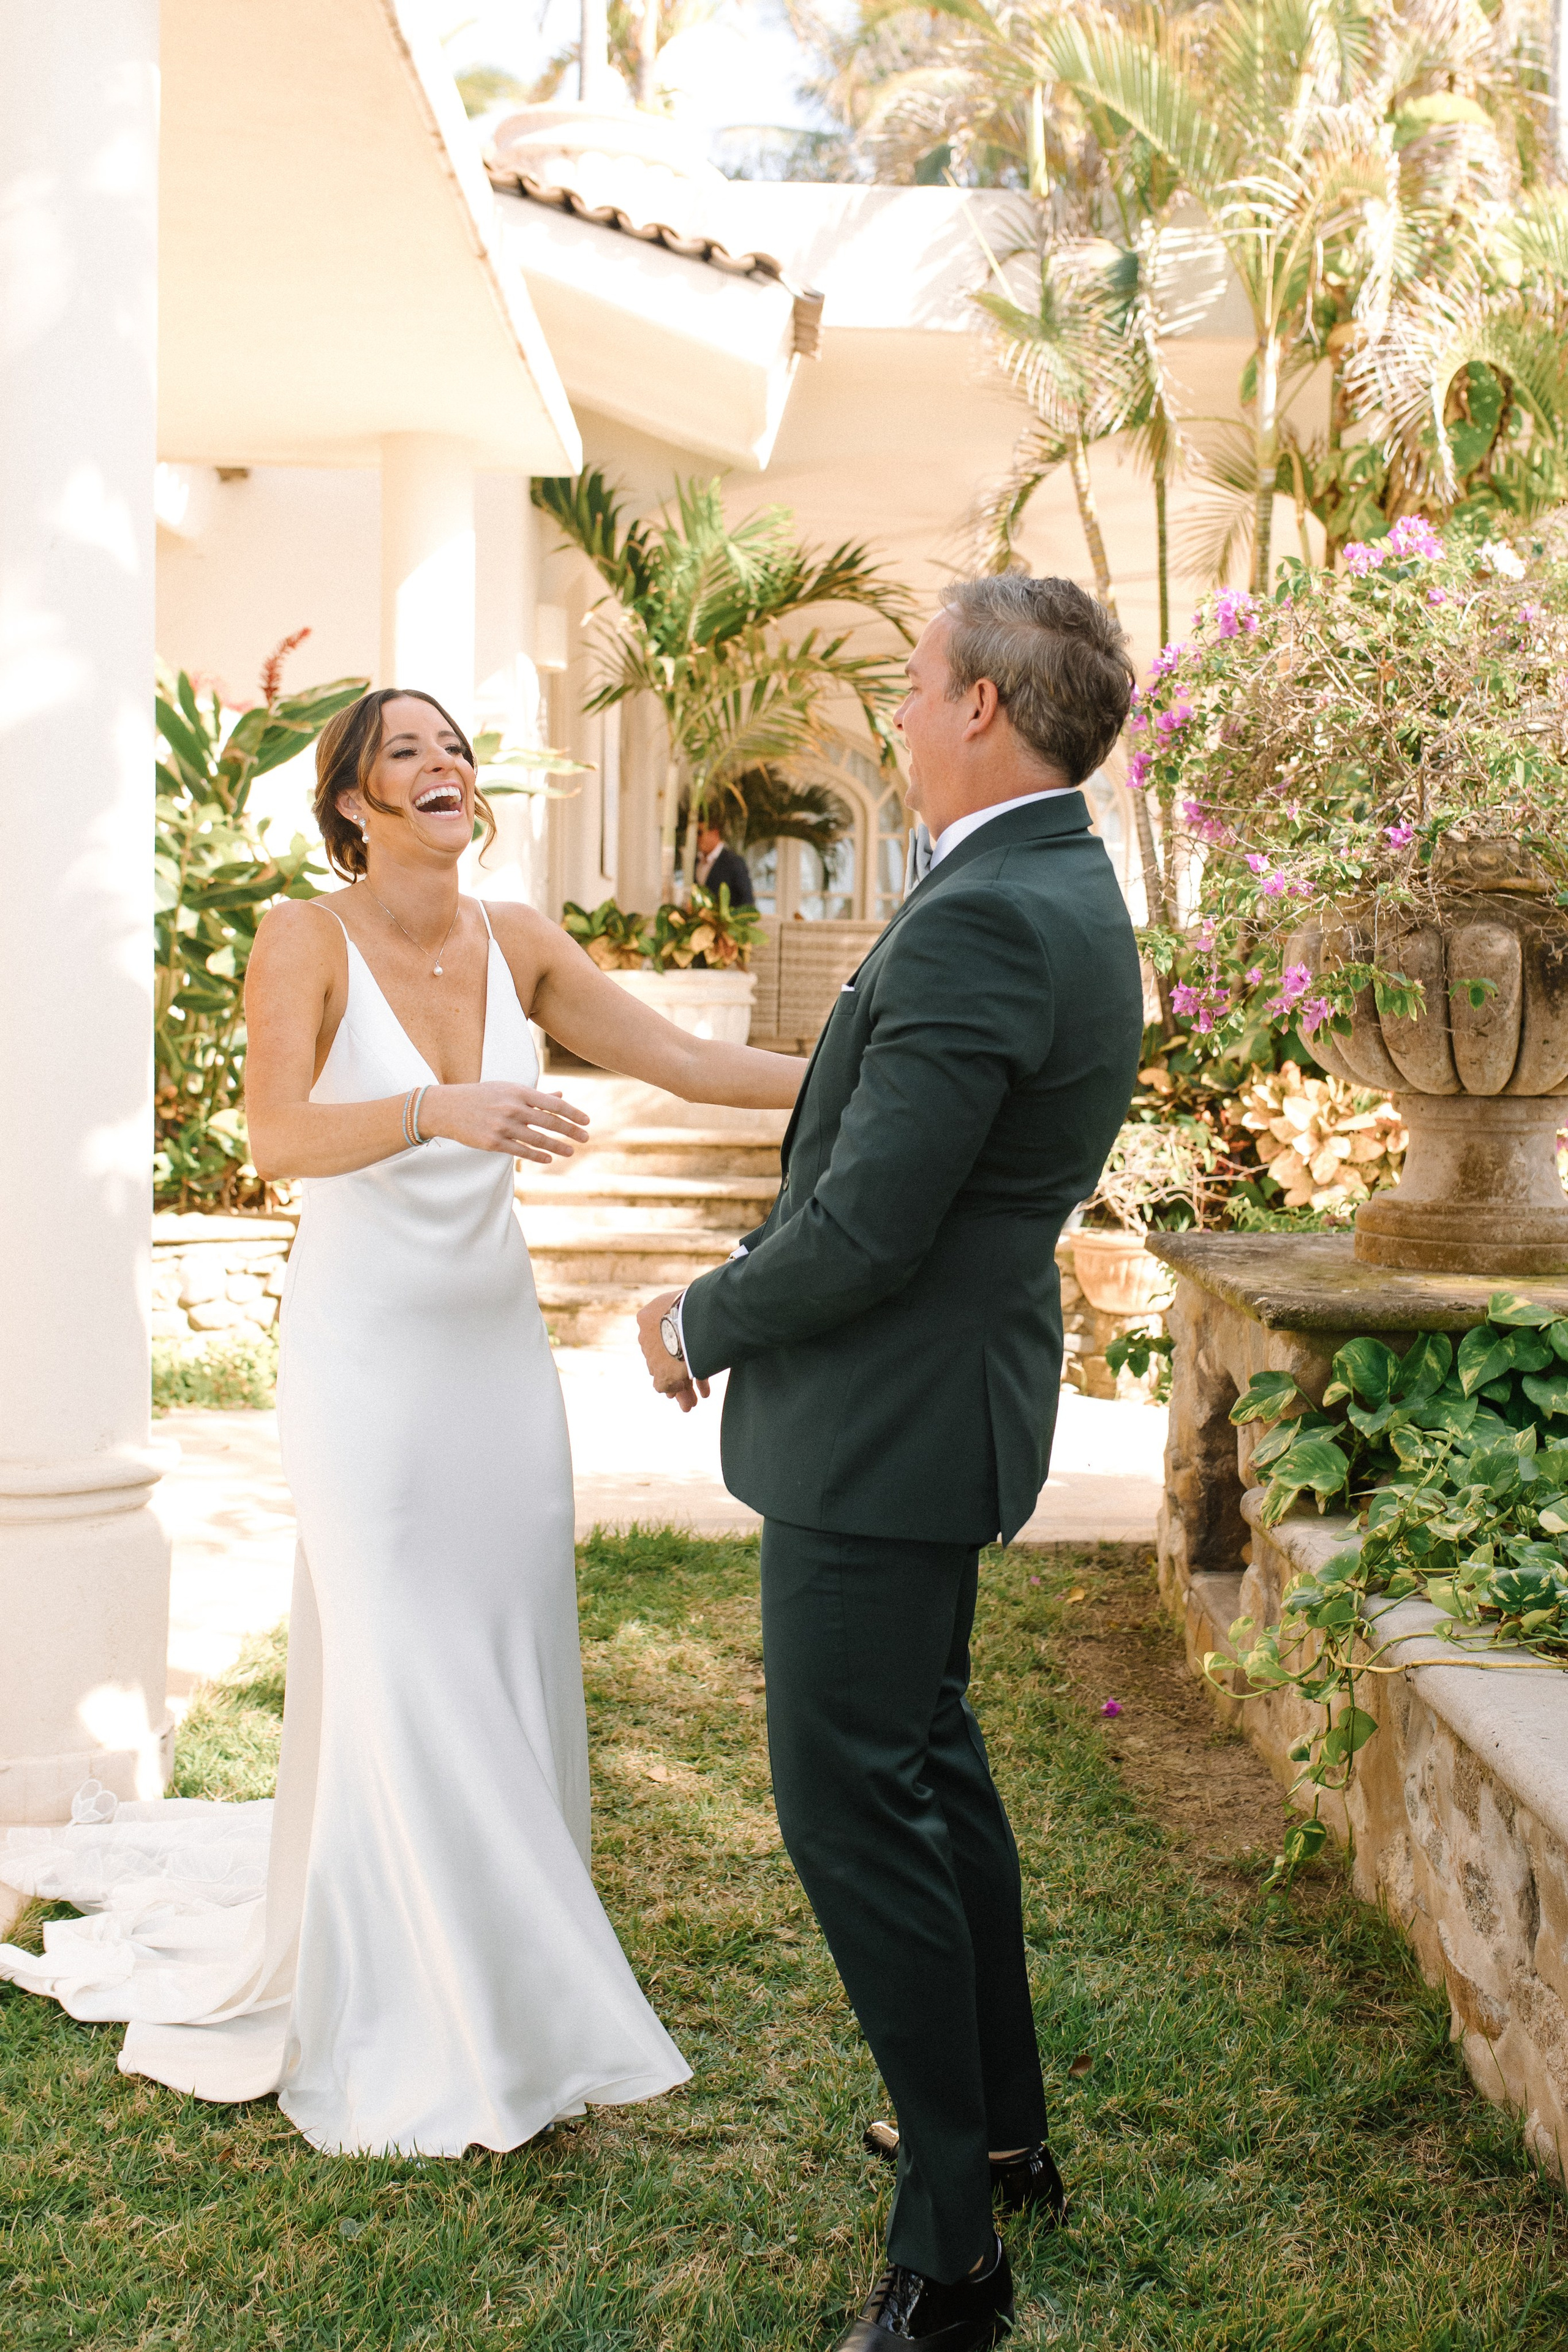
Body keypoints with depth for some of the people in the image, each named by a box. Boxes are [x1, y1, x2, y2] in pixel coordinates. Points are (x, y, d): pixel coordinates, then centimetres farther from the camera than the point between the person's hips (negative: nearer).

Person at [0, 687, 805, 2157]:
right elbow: (276, 1135, -22)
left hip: (495, 1343, 5)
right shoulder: (306, 939, -9)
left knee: (507, 1670, 9)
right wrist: (439, 1110, -37)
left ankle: (505, 1999, 25)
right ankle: (400, 2038, 14)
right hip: (366, 1352, -5)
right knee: (396, 1686, -1)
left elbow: (686, 1063, 6)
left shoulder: (516, 944, 5)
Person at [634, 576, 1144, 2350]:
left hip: (881, 1424, -11)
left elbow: (867, 1228, -26)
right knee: (929, 1759, 23)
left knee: (853, 1804, -2)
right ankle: (1002, 2124, 39)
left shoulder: (982, 923, -25)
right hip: (938, 1398, 11)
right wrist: (745, 1299, 8)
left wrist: (702, 1324, -8)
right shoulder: (1071, 899, 9)